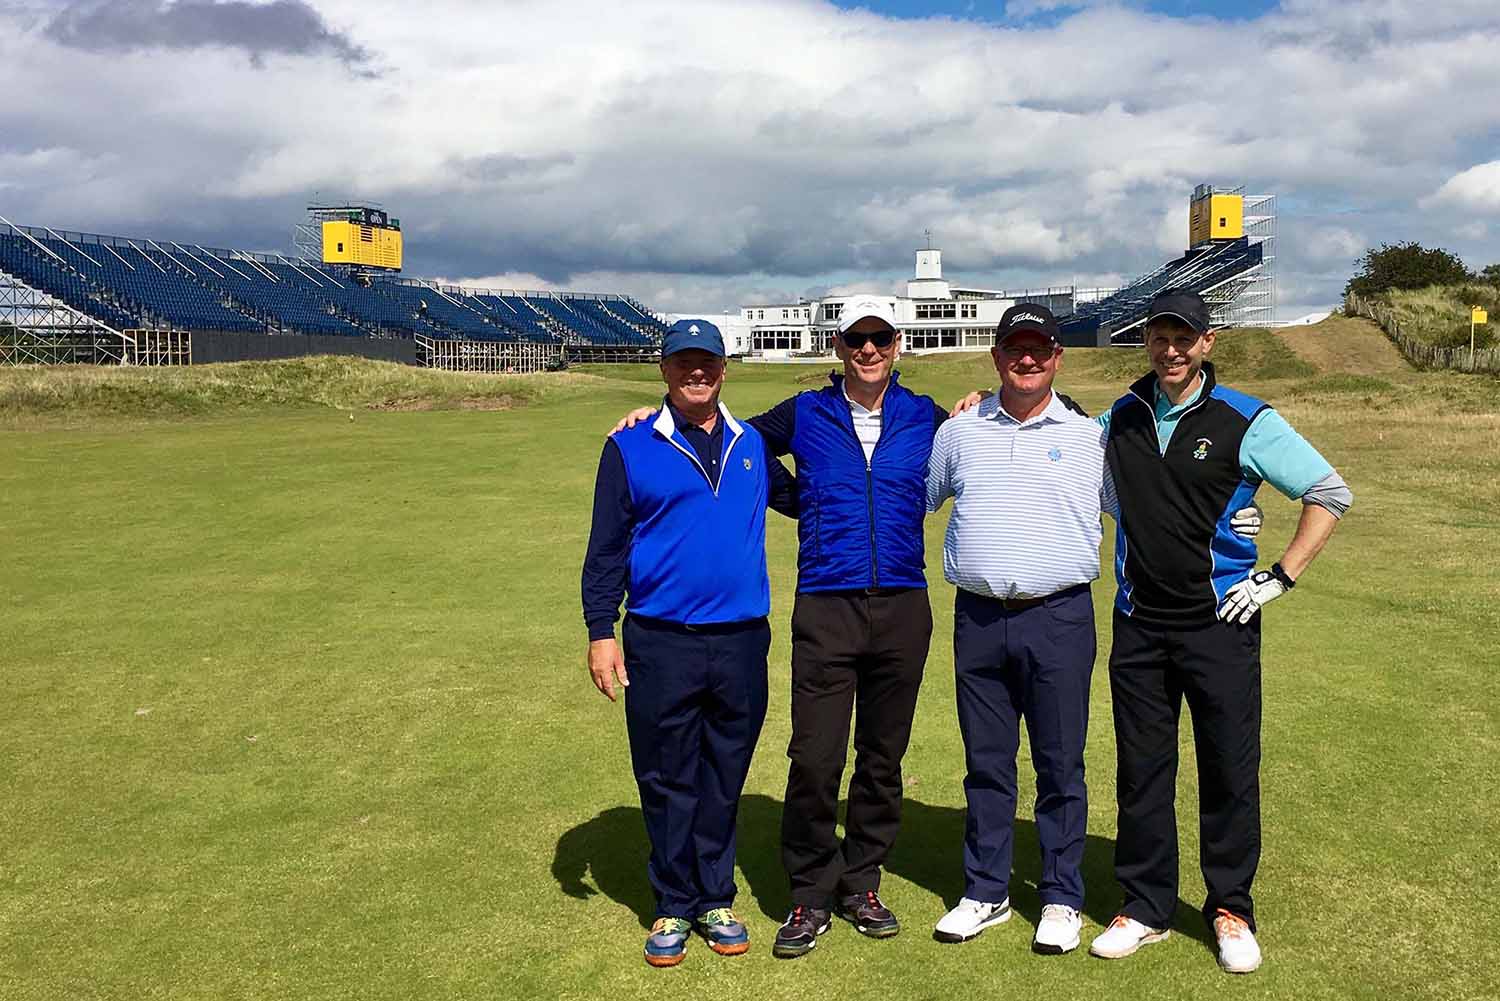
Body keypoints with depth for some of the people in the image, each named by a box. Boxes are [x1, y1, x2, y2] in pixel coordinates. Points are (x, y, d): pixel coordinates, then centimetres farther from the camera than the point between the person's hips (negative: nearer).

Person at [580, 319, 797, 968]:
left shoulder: (752, 445, 10)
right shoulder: (631, 448, 1)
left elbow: (801, 499, 24)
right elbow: (606, 548, 1)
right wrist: (600, 633, -5)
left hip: (741, 643, 3)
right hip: (660, 645, -2)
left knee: (724, 779, 12)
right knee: (667, 780, 6)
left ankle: (716, 900, 25)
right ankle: (675, 907, 21)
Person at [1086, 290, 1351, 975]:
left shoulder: (1246, 422, -6)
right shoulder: (1121, 418, 7)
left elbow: (1331, 493, -3)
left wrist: (1279, 577, -9)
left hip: (1219, 623, -3)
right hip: (1139, 625, 3)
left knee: (1231, 770, 4)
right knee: (1141, 770, 8)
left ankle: (1230, 908, 22)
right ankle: (1146, 908, 21)